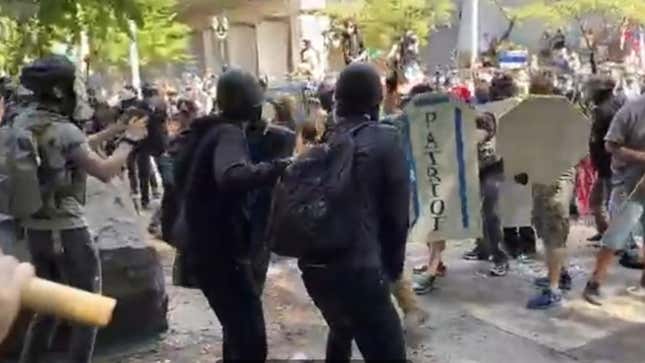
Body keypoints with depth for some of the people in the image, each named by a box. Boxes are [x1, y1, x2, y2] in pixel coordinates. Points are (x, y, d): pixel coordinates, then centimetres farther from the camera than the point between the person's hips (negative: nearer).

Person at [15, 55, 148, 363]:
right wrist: (129, 139, -6)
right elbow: (105, 171, -17)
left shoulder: (22, 122, 7)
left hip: (34, 228, 8)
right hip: (66, 230, -8)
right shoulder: (63, 130, -17)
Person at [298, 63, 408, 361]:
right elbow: (397, 211, -2)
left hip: (313, 265, 7)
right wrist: (393, 265, 12)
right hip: (358, 268, -7)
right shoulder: (386, 139, -2)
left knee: (341, 331, 32)